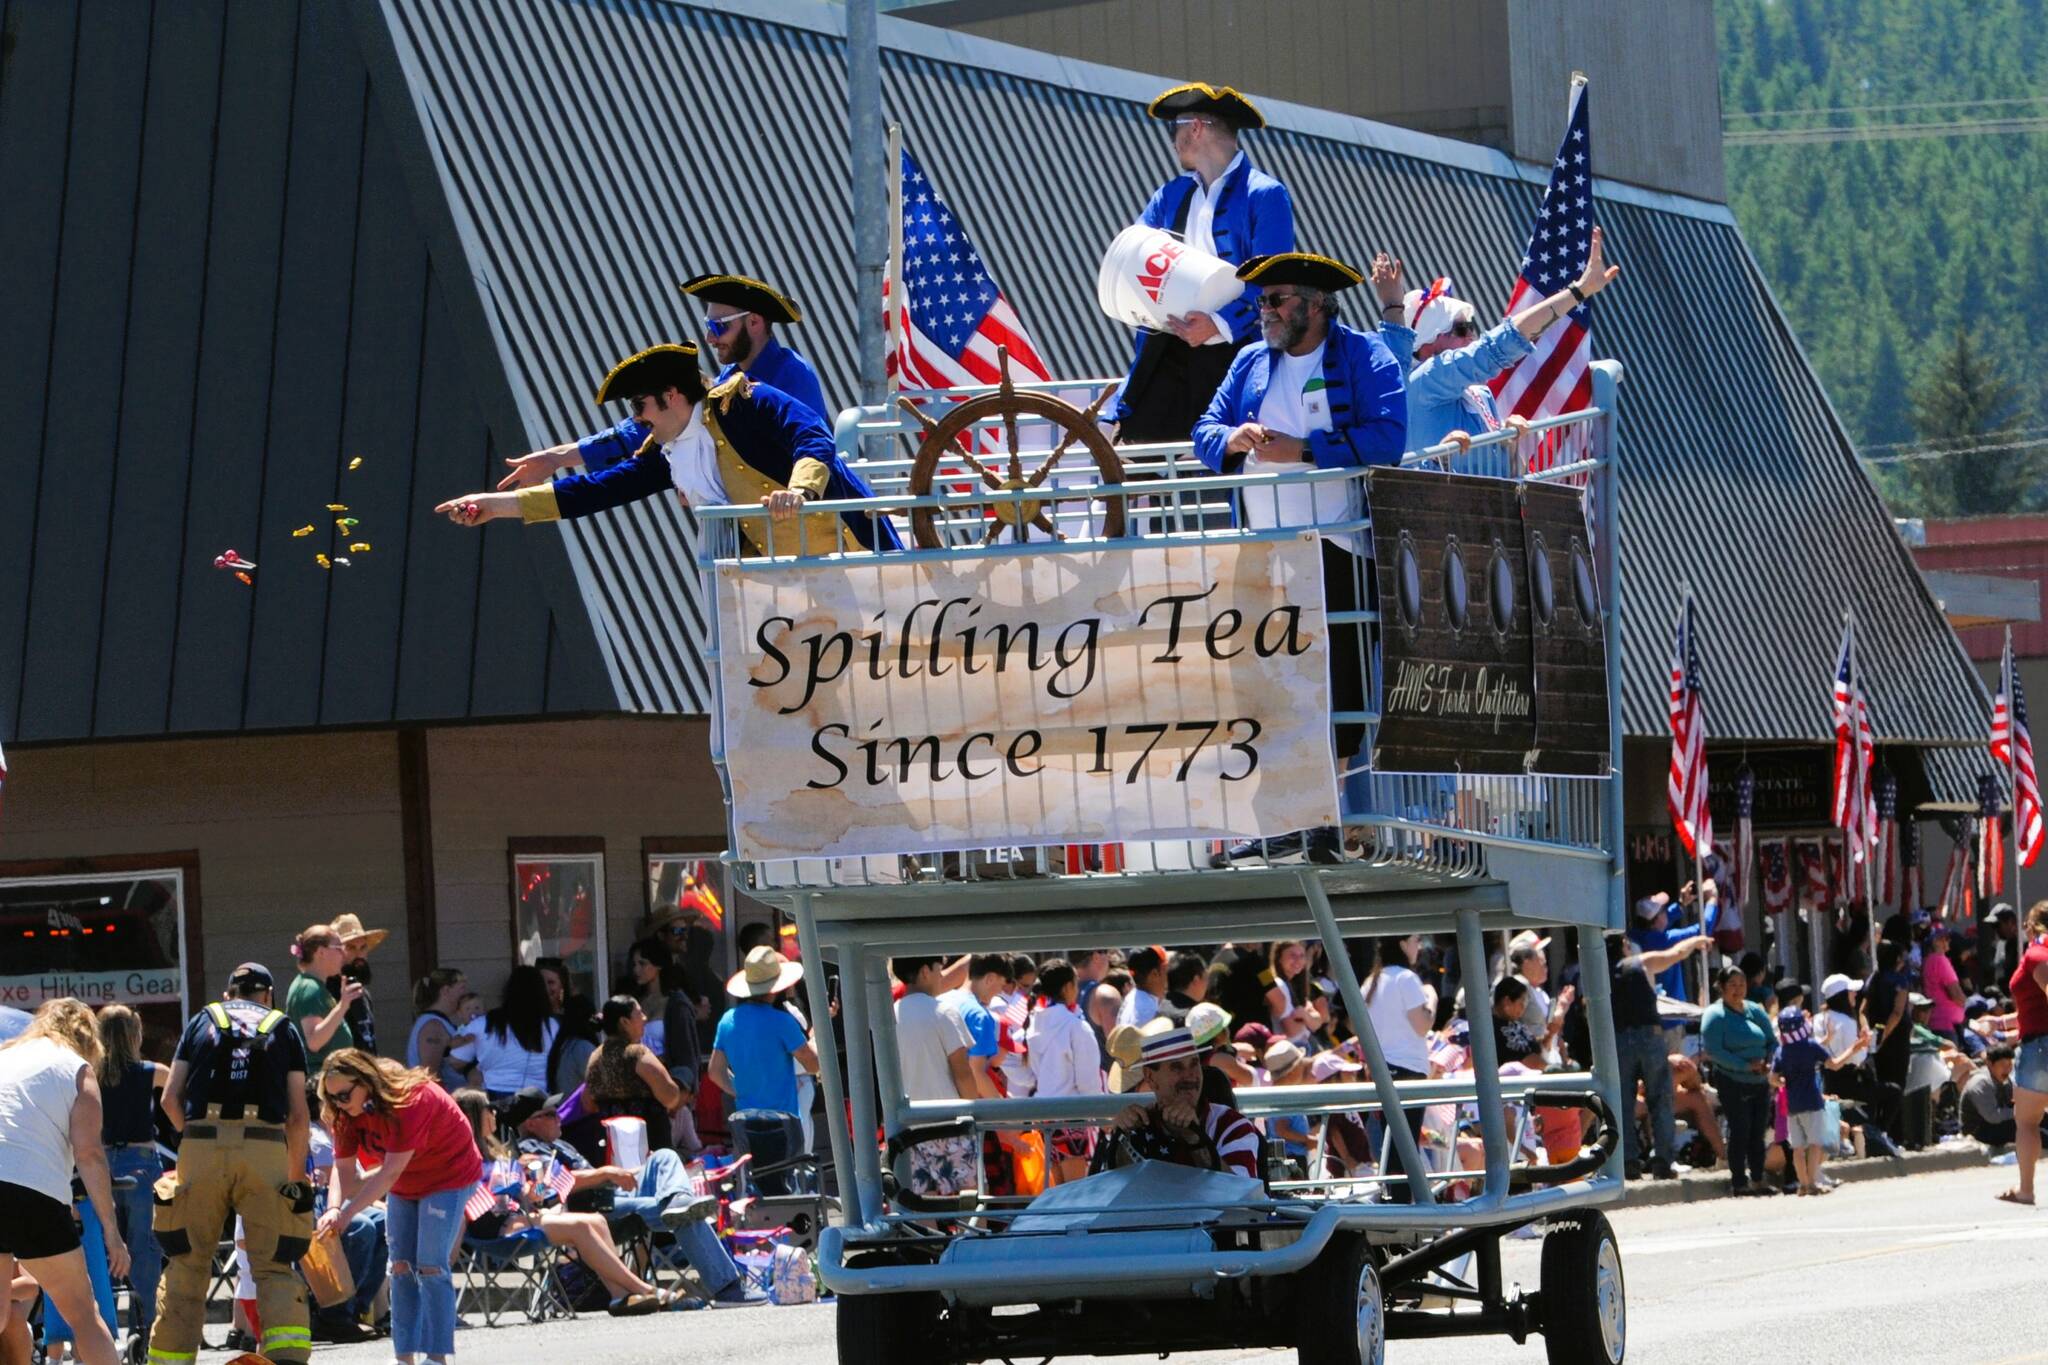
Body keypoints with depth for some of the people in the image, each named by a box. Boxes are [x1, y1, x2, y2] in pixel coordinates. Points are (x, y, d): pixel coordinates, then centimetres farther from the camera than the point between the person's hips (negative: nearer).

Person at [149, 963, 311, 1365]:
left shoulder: (203, 1020, 19)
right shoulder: (284, 1029, 18)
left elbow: (170, 1098, 10)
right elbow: (298, 1115, 9)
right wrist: (297, 1178, 16)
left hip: (202, 1147, 1)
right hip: (265, 1147, -1)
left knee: (187, 1264, 9)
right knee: (274, 1267, 2)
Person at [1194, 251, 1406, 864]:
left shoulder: (1364, 357, -1)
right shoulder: (1250, 363, 16)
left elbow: (1386, 438, -15)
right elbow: (1205, 430, 15)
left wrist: (1300, 450, -19)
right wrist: (1231, 439, -9)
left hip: (1336, 550, -5)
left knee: (1337, 681, -5)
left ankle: (1324, 820, -1)